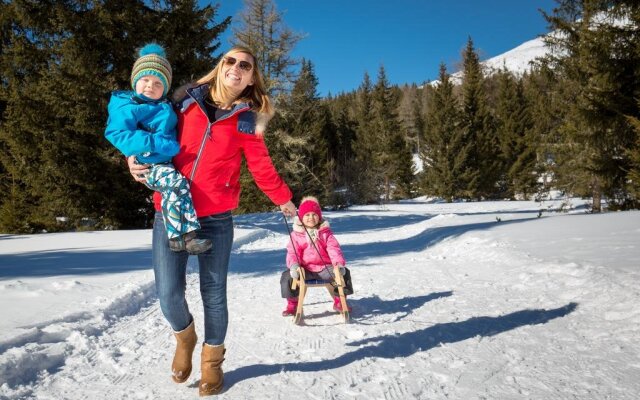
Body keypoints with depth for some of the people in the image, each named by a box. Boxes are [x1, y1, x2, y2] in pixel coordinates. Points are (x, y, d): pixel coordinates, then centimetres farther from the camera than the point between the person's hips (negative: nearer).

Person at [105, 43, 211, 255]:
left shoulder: (165, 107, 17)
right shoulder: (127, 107, -5)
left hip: (169, 163, 9)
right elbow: (116, 133, -18)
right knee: (176, 183, -29)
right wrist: (155, 143, -26)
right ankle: (180, 236, -27)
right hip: (149, 165, -8)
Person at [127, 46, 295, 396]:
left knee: (213, 293, 6)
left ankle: (212, 361, 30)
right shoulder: (186, 101, 7)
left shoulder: (246, 120, 3)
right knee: (169, 294, -4)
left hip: (215, 219, -1)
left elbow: (262, 168, 10)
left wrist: (283, 198, 16)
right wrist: (136, 160, 1)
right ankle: (184, 337, 31)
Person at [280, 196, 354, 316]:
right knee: (287, 276, -25)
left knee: (344, 272, -18)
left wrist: (339, 263, -22)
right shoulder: (296, 234, 4)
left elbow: (334, 249, -3)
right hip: (304, 269, -1)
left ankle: (339, 301, 6)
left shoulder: (325, 232, 7)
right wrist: (294, 265, -25)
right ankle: (292, 304, 0)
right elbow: (292, 252, -3)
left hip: (324, 267, 1)